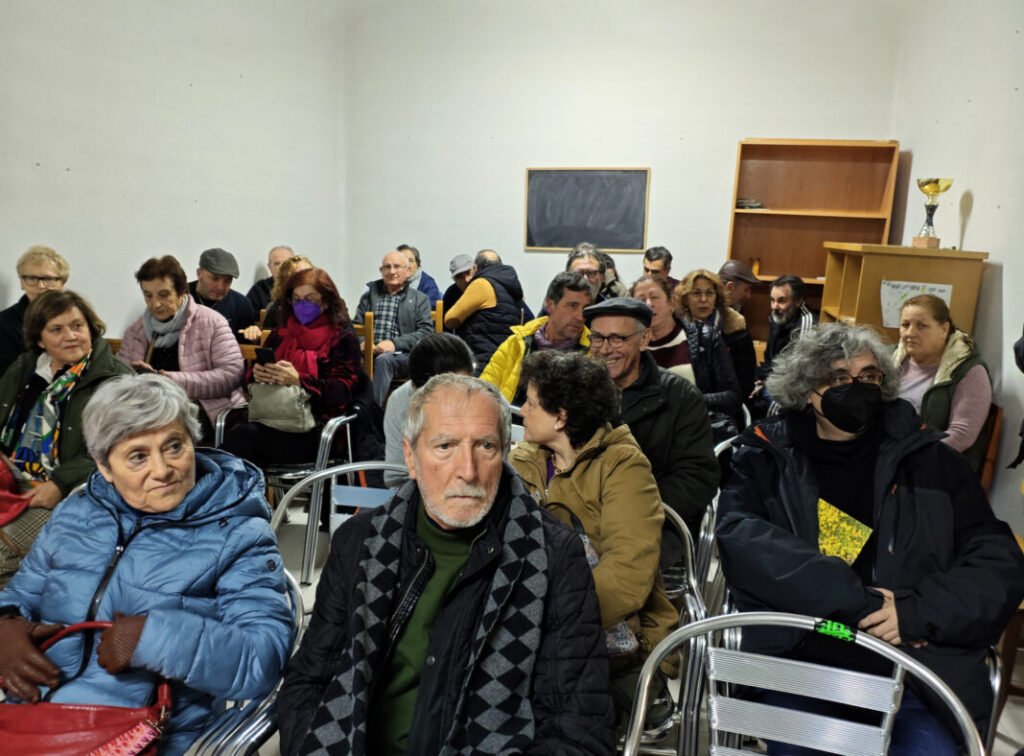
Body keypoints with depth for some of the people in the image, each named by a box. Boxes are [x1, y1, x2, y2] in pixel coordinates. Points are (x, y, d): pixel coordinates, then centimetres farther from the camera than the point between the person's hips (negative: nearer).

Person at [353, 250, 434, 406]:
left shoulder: (420, 298, 16)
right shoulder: (371, 292, 25)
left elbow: (426, 331, 2)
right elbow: (356, 324, 17)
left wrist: (394, 344, -12)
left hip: (402, 355, -2)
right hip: (369, 352, 2)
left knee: (384, 360, -36)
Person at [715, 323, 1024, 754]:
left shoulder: (930, 461, 12)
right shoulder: (766, 457, 6)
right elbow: (739, 538, -11)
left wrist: (919, 610, -12)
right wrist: (851, 601, -19)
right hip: (797, 656, -1)